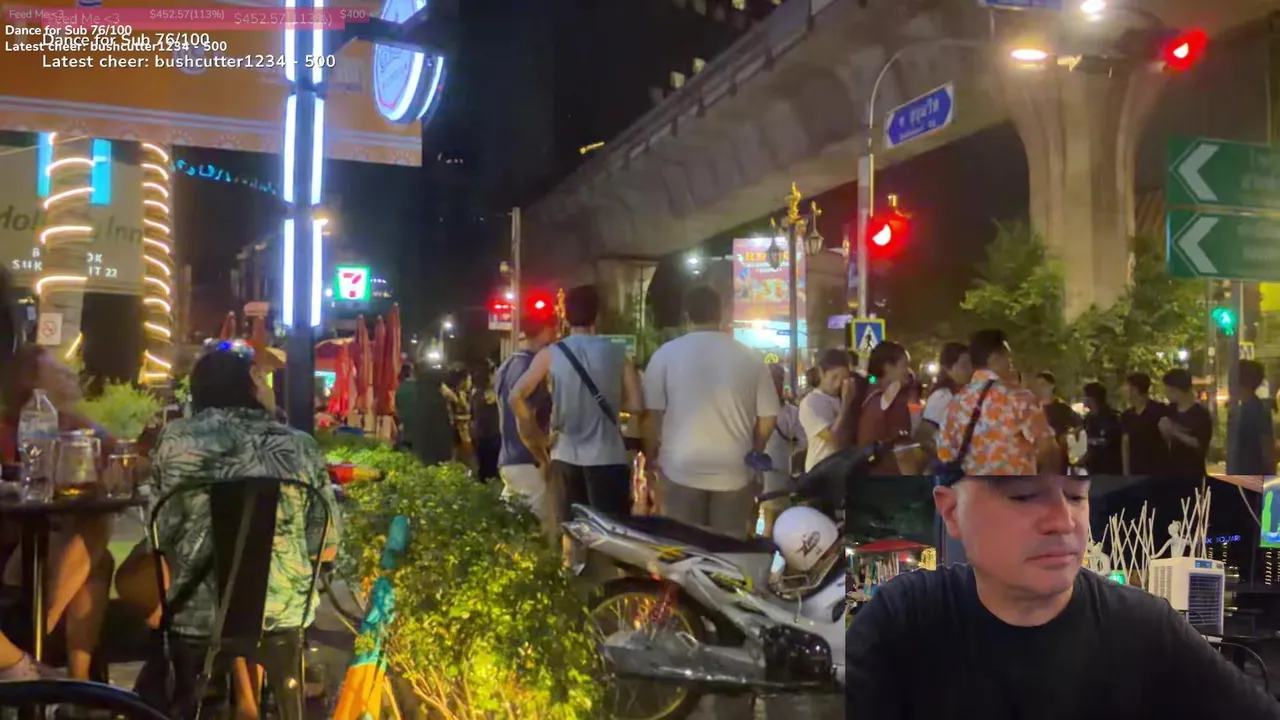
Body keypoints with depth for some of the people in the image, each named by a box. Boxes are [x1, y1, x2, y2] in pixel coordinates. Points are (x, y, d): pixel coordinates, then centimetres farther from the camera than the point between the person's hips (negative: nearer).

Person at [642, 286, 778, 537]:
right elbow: (768, 417, 3)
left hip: (682, 469, -1)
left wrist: (651, 456, 13)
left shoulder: (666, 353, -3)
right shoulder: (751, 358, -1)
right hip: (735, 471, 1)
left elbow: (652, 413, -1)